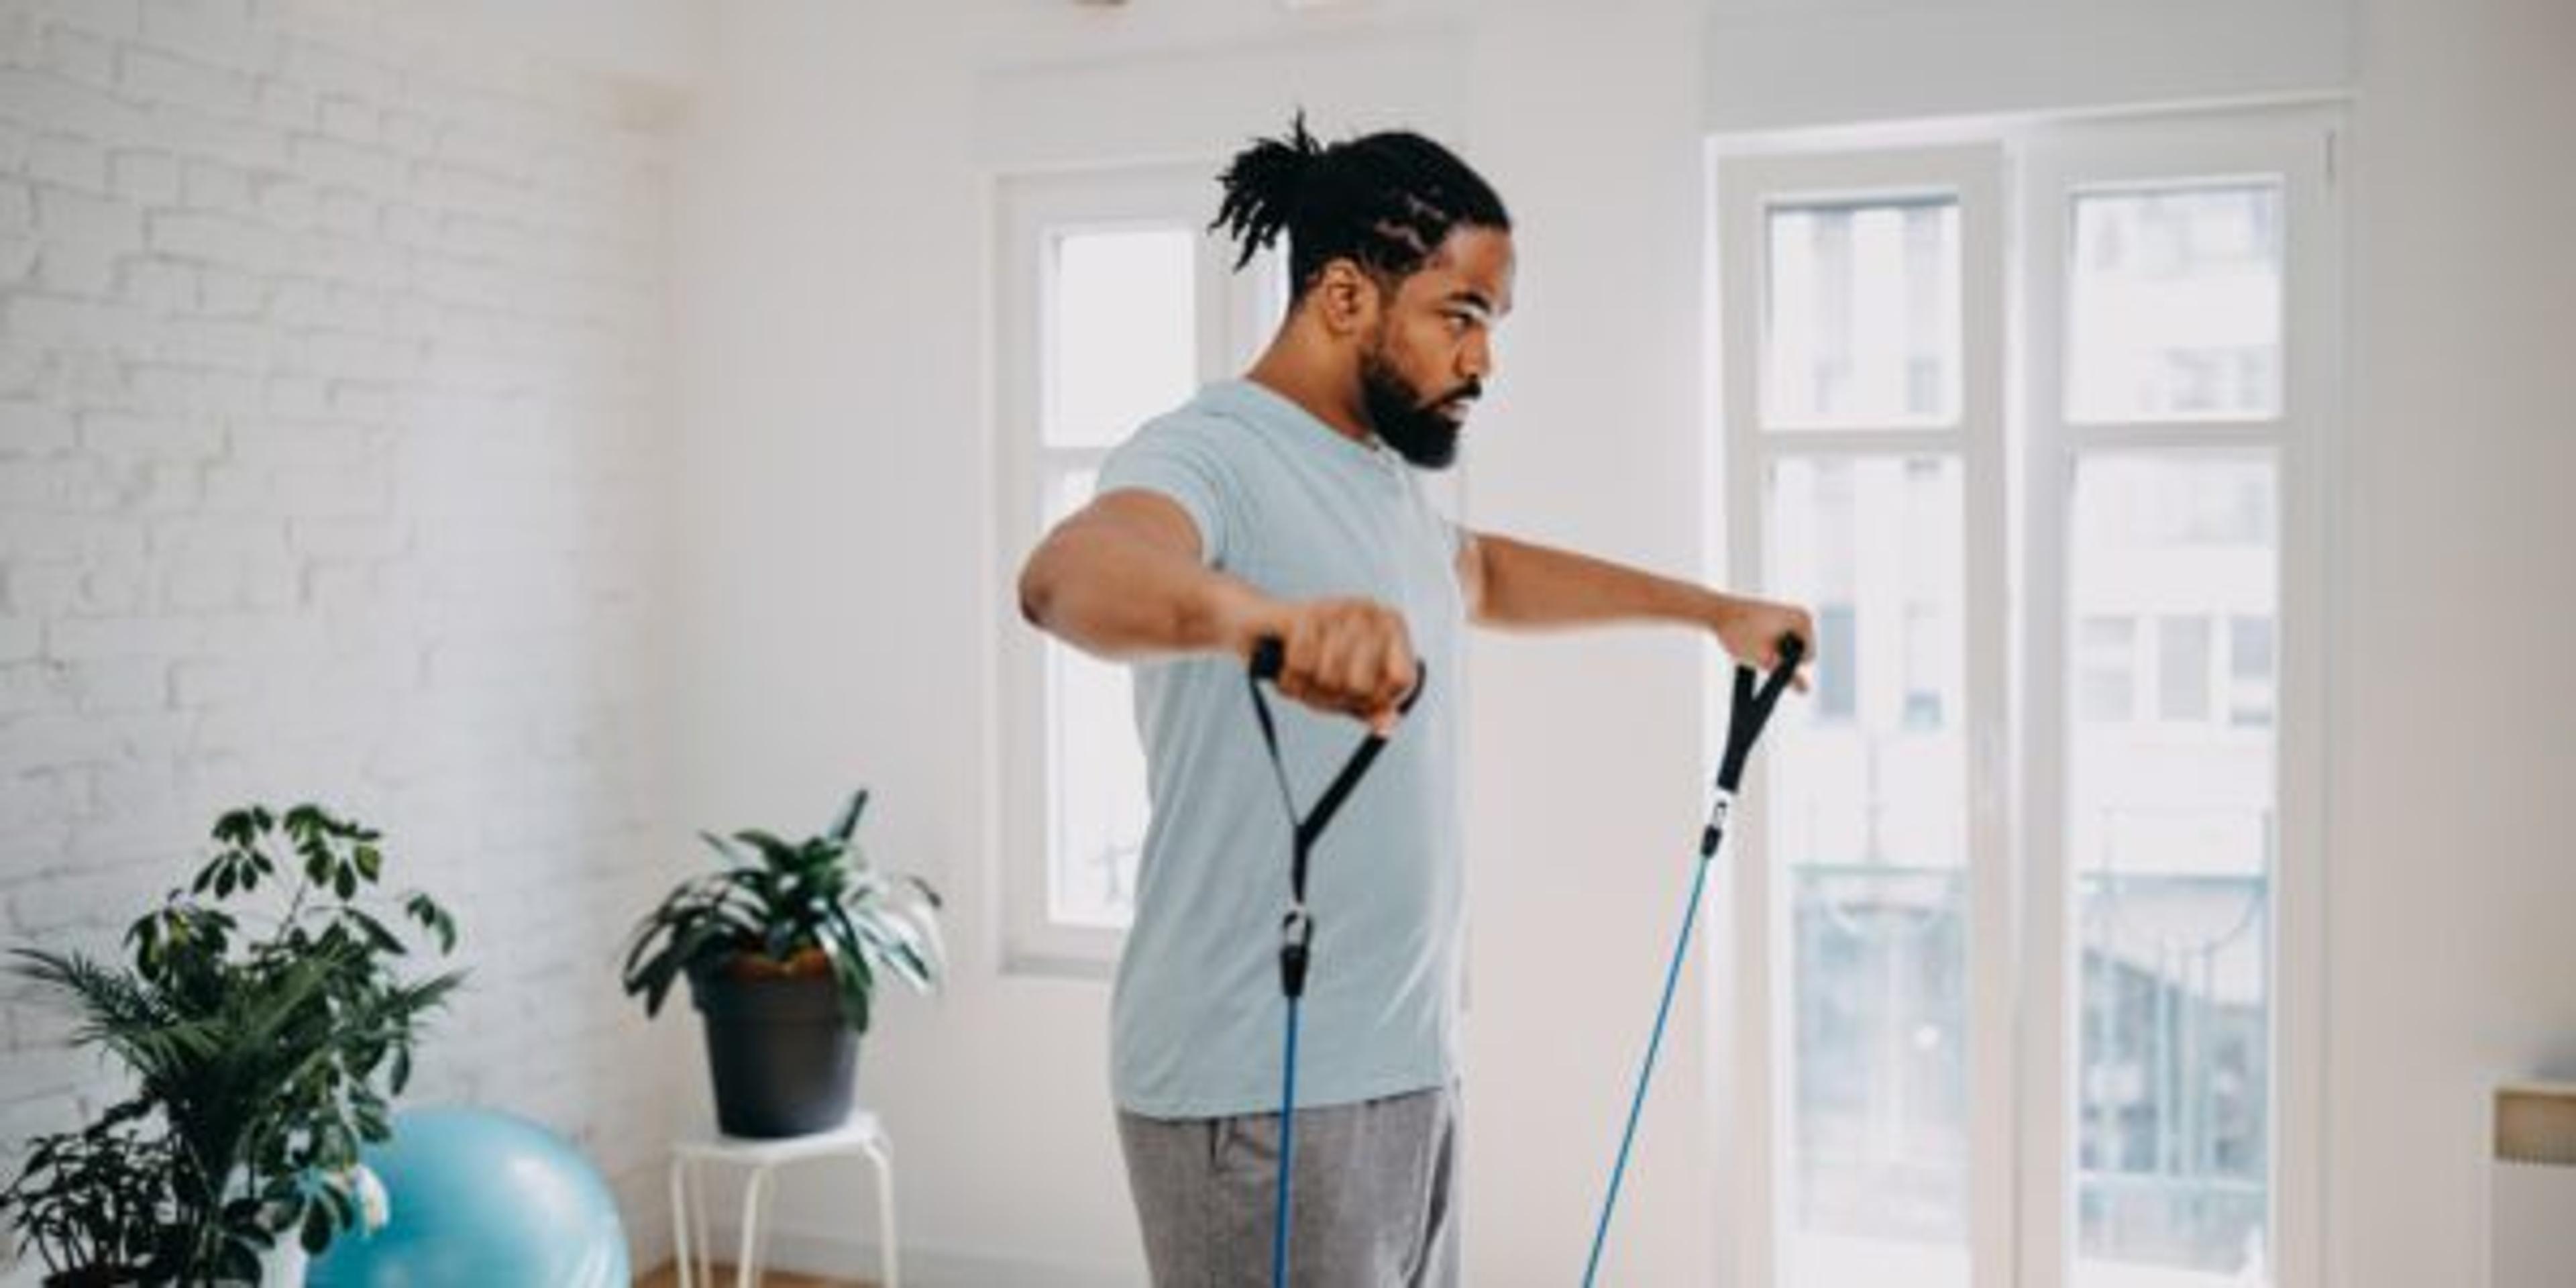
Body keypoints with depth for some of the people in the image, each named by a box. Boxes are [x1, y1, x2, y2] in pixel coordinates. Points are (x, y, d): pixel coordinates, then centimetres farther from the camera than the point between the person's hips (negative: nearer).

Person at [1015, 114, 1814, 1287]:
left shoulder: (1387, 479, 15)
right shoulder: (1212, 453, -15)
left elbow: (1488, 573, 36)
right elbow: (1068, 575, -37)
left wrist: (1710, 607, 40)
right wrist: (1261, 613, -58)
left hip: (1406, 1067, 9)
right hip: (1258, 1093, -9)